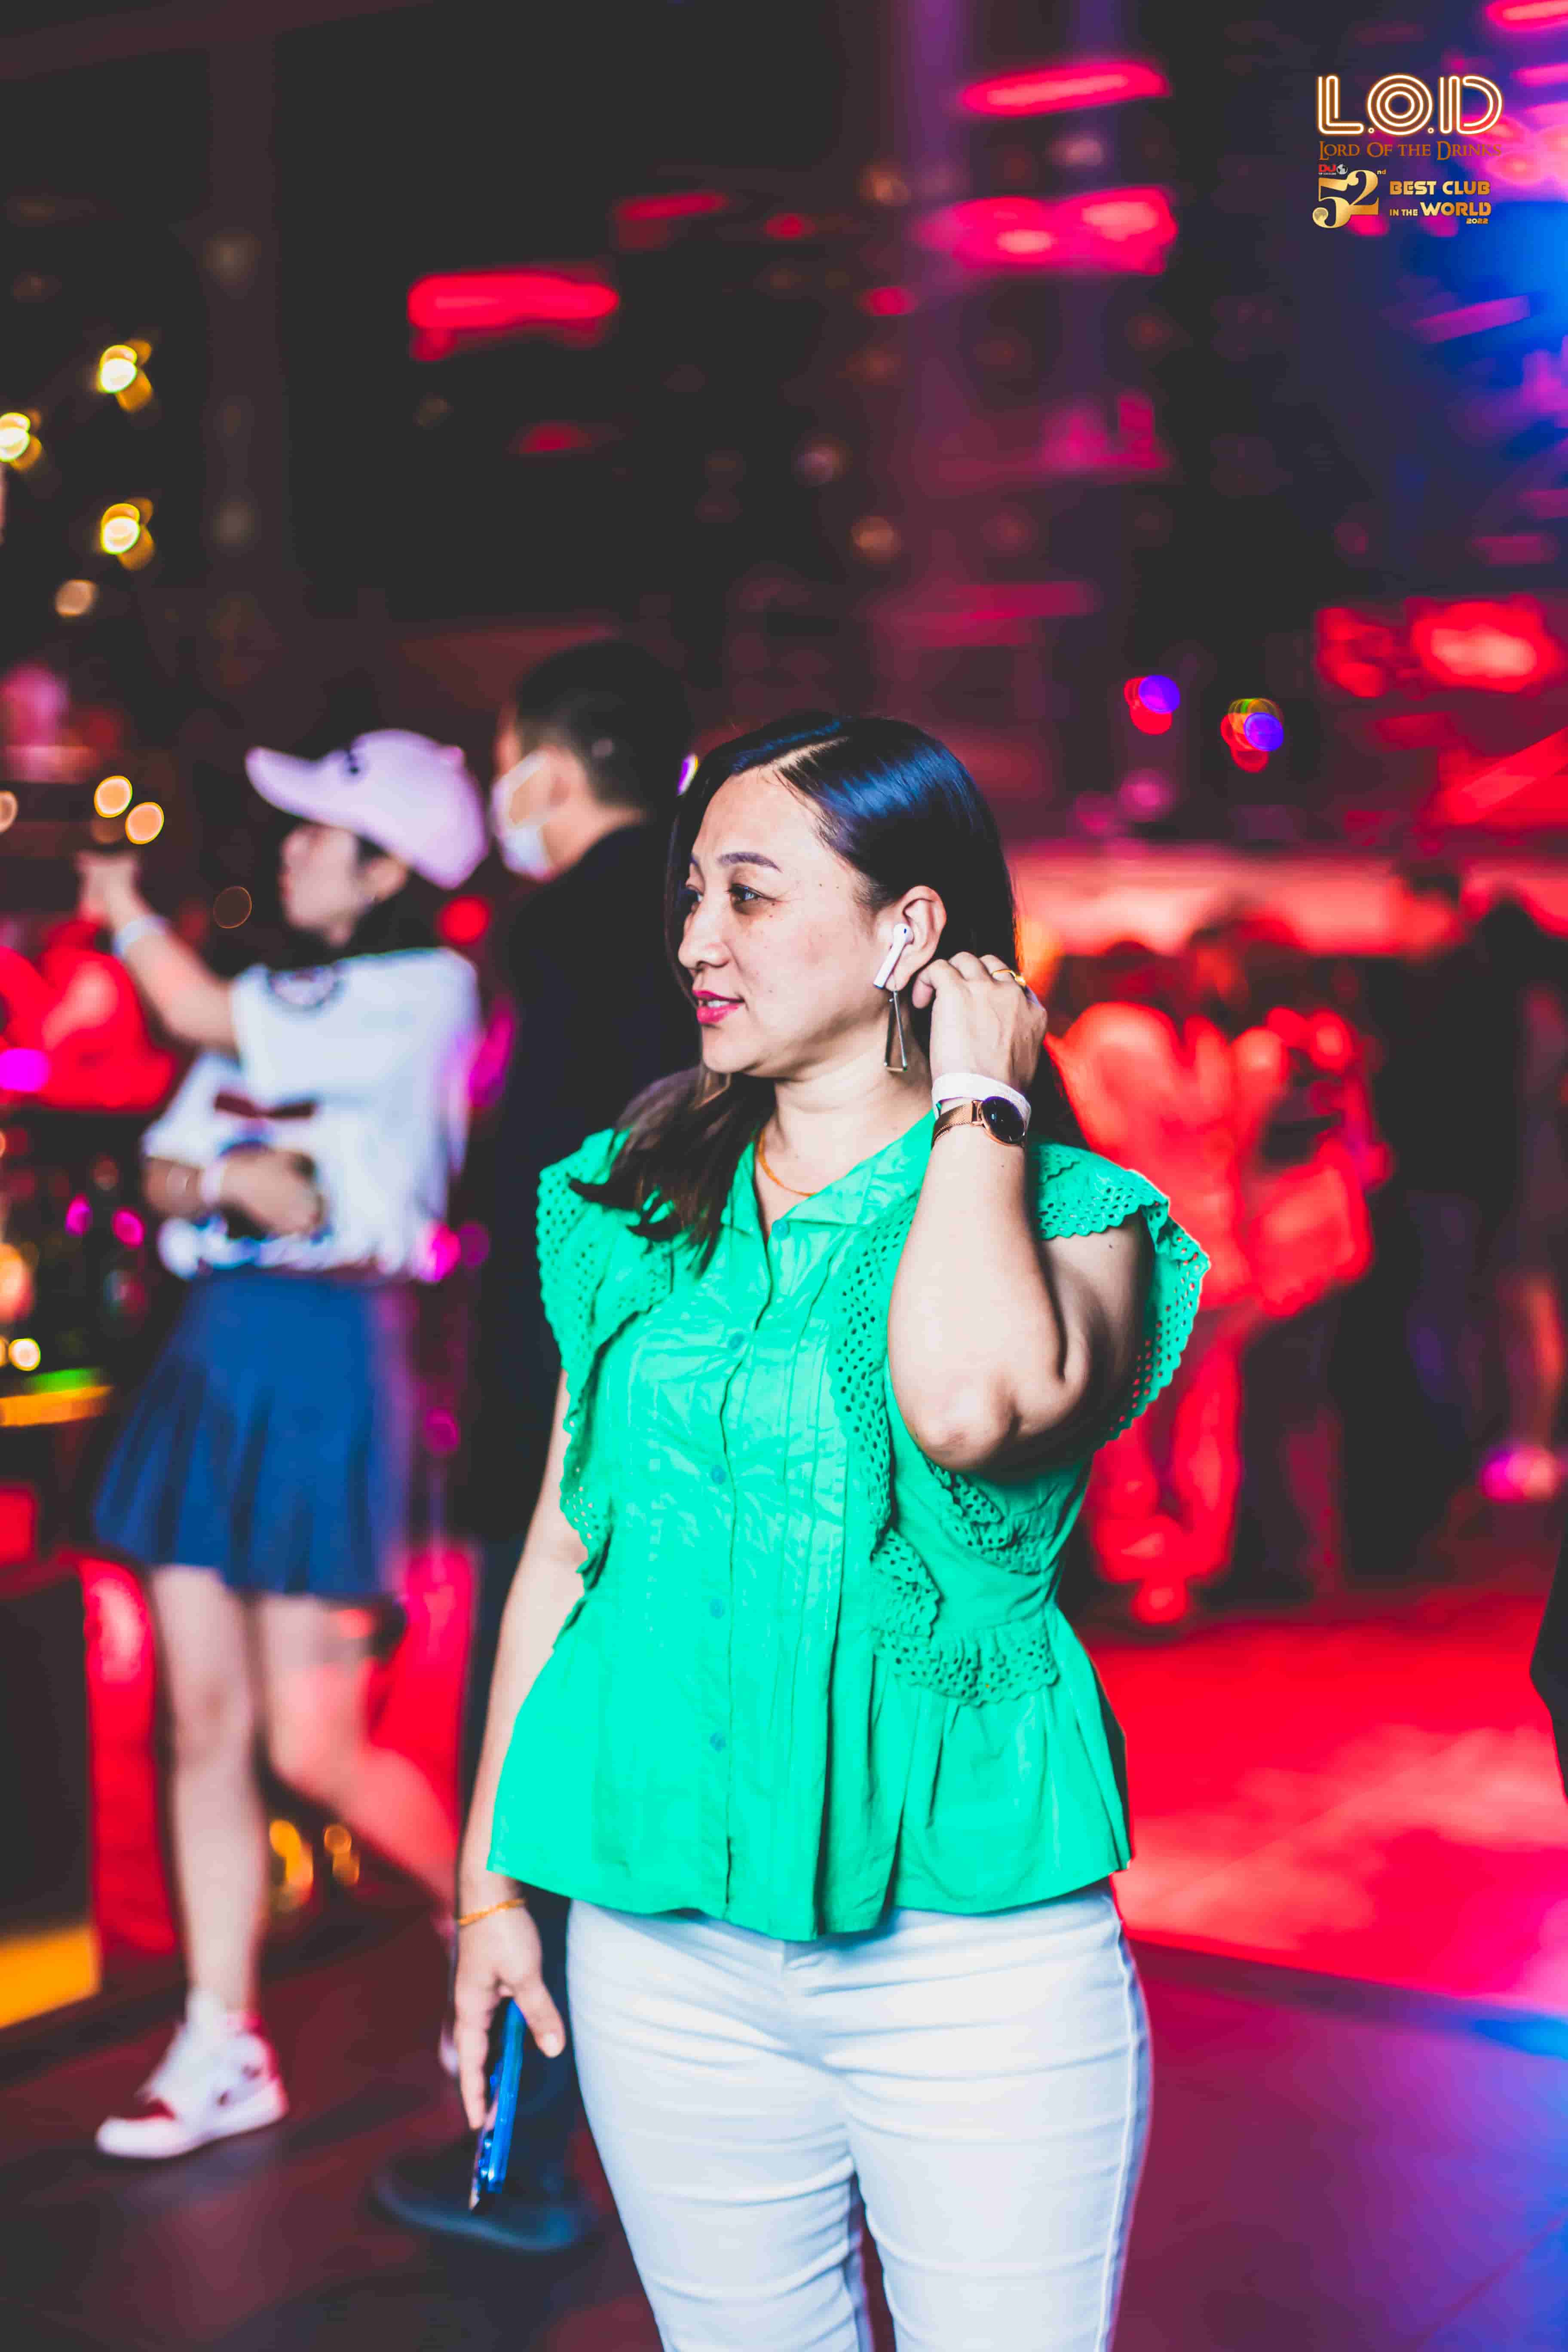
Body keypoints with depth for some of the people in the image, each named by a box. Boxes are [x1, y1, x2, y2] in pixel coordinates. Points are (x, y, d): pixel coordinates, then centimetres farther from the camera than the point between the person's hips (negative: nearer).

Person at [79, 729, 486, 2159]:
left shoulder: (426, 995, -6)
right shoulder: (281, 996, 16)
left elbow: (222, 1028, -13)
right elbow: (168, 1166, 9)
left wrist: (126, 914, 1)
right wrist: (248, 1180, -12)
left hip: (327, 1359, -7)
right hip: (217, 1348, 7)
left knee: (314, 1749, -6)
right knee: (204, 1724, 5)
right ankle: (223, 2053, 14)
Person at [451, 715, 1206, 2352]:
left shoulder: (1071, 1216, -4)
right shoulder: (634, 1208, 8)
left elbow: (970, 1403, -28)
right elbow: (564, 1548, 12)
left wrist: (979, 1110, -14)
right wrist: (491, 1882, 11)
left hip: (977, 1954, -3)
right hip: (663, 1951, 4)